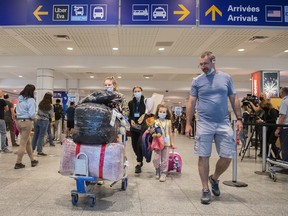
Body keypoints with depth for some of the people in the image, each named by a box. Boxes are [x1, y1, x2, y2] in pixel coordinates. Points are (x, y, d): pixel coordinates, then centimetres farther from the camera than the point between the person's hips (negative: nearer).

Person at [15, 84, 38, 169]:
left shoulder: (19, 99, 11)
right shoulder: (31, 100, -13)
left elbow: (17, 111, 15)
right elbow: (32, 114, -17)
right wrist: (34, 117, 2)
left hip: (19, 120, 8)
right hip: (27, 121, -8)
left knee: (28, 142, 16)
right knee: (23, 143, 0)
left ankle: (32, 160, 25)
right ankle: (18, 163, 7)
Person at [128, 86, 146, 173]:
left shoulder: (145, 101, -3)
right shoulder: (130, 103, 9)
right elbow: (129, 114, 9)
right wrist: (131, 120, -10)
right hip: (134, 127, 4)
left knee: (140, 145, -11)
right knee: (134, 145, 8)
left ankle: (139, 164, -2)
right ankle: (140, 160, 29)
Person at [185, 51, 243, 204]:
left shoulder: (226, 78, 7)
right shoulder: (197, 81, 3)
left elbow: (234, 99, 10)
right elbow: (191, 103, 3)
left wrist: (239, 119, 2)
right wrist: (188, 124, -1)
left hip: (224, 124, 2)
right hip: (204, 124, -1)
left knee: (227, 156, 2)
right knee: (203, 157, 1)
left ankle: (214, 179, 29)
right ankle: (205, 189, 15)